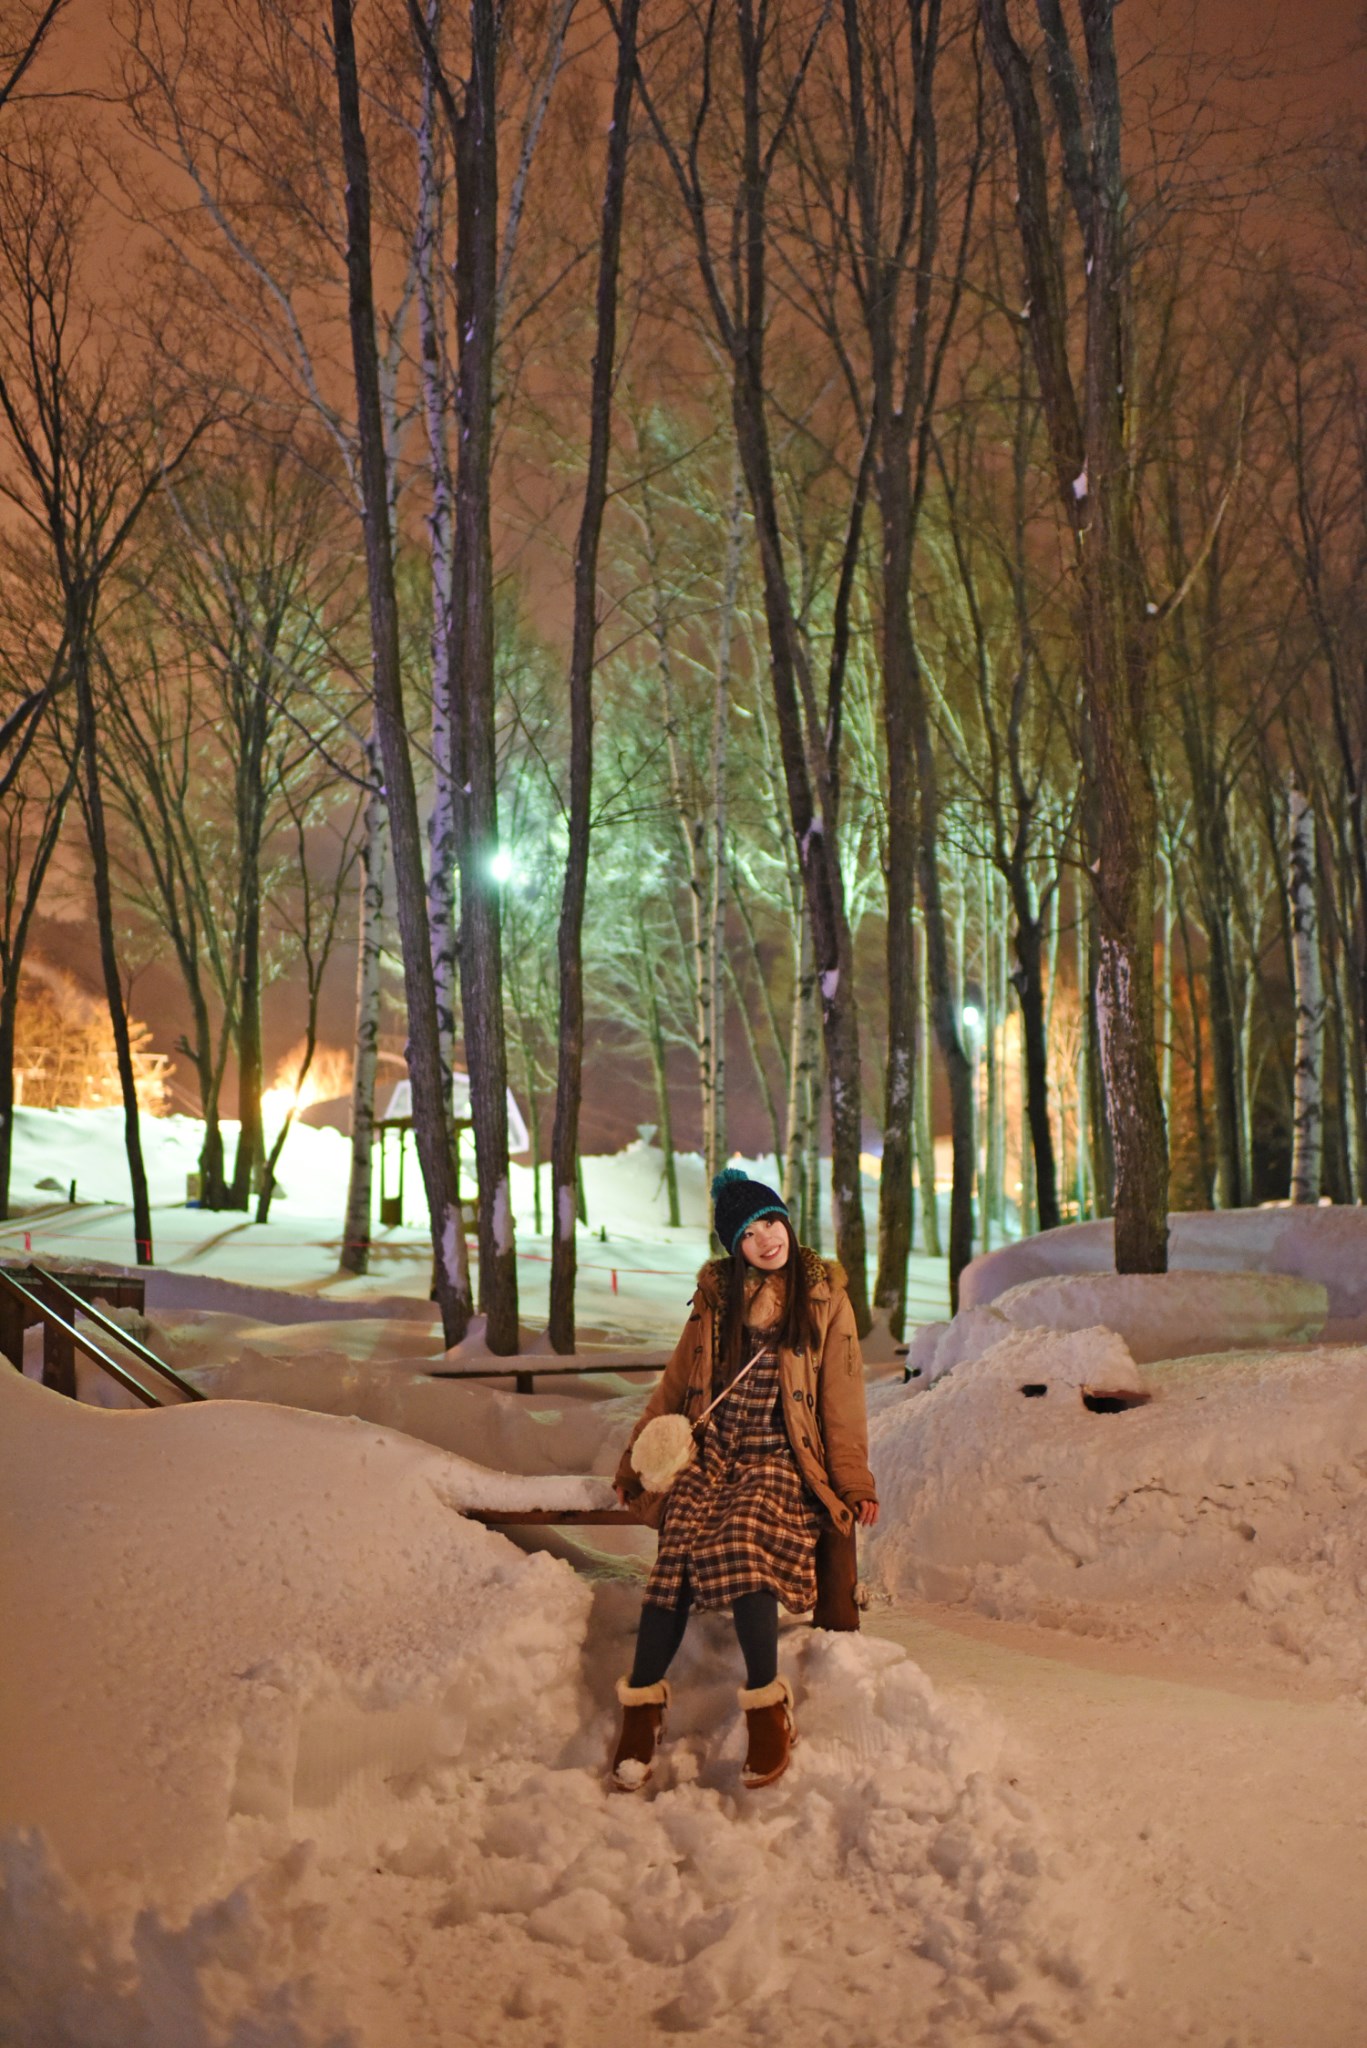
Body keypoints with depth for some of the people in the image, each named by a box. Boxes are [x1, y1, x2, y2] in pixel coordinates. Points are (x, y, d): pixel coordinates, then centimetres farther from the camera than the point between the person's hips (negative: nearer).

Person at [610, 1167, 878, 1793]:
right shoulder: (717, 1296, 15)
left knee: (745, 1547, -32)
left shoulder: (824, 1298, 8)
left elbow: (842, 1397, 5)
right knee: (680, 1553, -25)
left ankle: (766, 1702, -19)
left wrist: (854, 1481, -3)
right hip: (712, 1452, 3)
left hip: (781, 1460, -2)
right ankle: (642, 1706, -19)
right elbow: (674, 1386, 19)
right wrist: (634, 1462, 16)